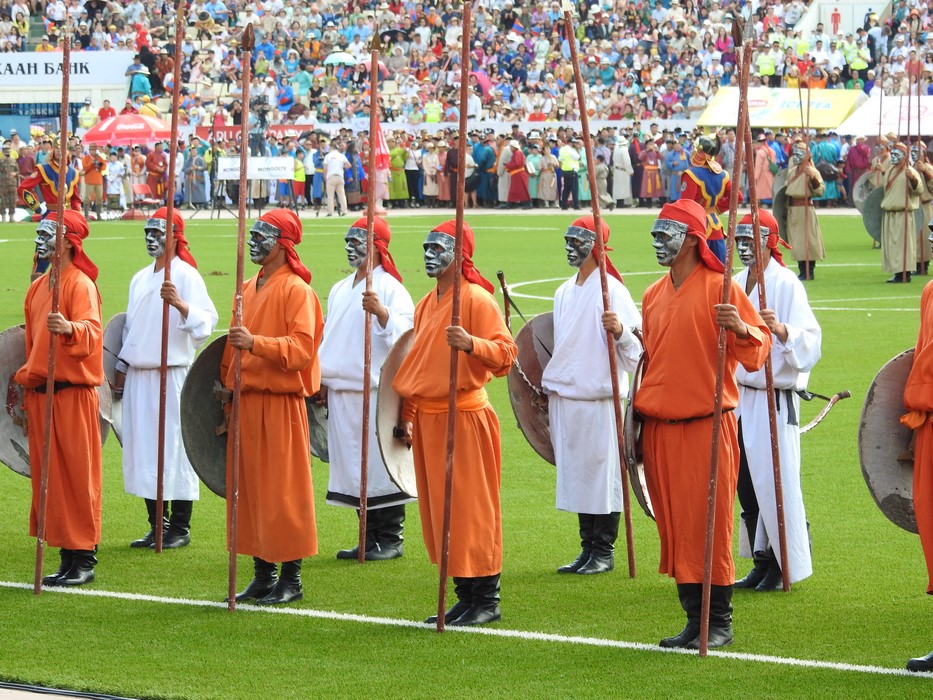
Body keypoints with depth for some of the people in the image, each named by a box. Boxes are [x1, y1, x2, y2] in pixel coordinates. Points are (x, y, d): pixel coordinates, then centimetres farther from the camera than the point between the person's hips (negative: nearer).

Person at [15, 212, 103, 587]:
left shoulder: (81, 285, -9)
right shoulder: (38, 288, 15)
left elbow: (91, 331, -25)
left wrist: (69, 329, -45)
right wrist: (25, 380, 18)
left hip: (73, 395, -8)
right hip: (40, 395, 8)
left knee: (76, 478, -4)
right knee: (48, 477, 8)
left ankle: (84, 559, 2)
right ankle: (67, 559, 13)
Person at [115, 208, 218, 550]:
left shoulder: (186, 276, -5)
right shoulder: (140, 279, 17)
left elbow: (206, 321, -17)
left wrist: (179, 303, -33)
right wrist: (121, 367, 19)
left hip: (172, 373, -7)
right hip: (138, 375, 7)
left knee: (174, 446, -5)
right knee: (144, 446, 6)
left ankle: (180, 528, 1)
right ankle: (157, 525, 14)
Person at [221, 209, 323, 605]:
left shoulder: (297, 291, -8)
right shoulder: (248, 290, 15)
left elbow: (302, 349, -18)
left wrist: (256, 343, -28)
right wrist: (227, 386, 17)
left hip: (281, 402, -8)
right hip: (246, 401, 8)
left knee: (283, 491, -4)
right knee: (249, 487, 8)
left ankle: (291, 579, 2)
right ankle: (263, 575, 15)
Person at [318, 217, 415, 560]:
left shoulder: (391, 289, -6)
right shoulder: (339, 290, 17)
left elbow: (404, 333, -17)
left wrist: (381, 313, -32)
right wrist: (324, 381, 18)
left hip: (377, 392, -7)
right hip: (342, 392, 7)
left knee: (381, 467, -4)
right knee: (355, 467, 9)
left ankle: (390, 540, 3)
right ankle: (369, 538, 16)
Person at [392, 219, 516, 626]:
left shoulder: (477, 299, -9)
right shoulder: (426, 305, 16)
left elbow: (506, 353, -15)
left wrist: (471, 344, -33)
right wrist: (409, 416, 19)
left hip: (464, 417, -8)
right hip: (428, 419, 8)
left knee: (470, 509, -6)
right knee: (438, 509, 9)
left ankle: (486, 600, 0)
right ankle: (465, 596, 16)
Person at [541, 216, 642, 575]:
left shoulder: (611, 290, -9)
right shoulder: (564, 292, 14)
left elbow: (637, 343, -13)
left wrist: (619, 330, -33)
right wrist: (548, 385, 16)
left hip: (600, 398, -8)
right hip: (565, 397, 8)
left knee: (602, 474, -1)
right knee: (576, 474, 11)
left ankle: (604, 551, 5)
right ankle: (588, 548, 18)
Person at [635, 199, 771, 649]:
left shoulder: (719, 288, -6)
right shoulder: (653, 296, 14)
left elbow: (759, 348, -8)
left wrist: (740, 330, -30)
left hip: (706, 425, -7)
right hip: (660, 427, 7)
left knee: (709, 524, -4)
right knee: (675, 526, 7)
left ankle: (720, 624, 2)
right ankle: (694, 620, 15)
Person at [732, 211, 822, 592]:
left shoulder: (786, 284, -9)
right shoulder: (735, 284, 11)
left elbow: (810, 341, -18)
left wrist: (779, 328, -34)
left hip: (775, 399, -7)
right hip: (739, 397, 7)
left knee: (774, 484, -6)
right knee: (746, 486, 9)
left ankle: (786, 565, 3)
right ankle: (762, 563, 18)